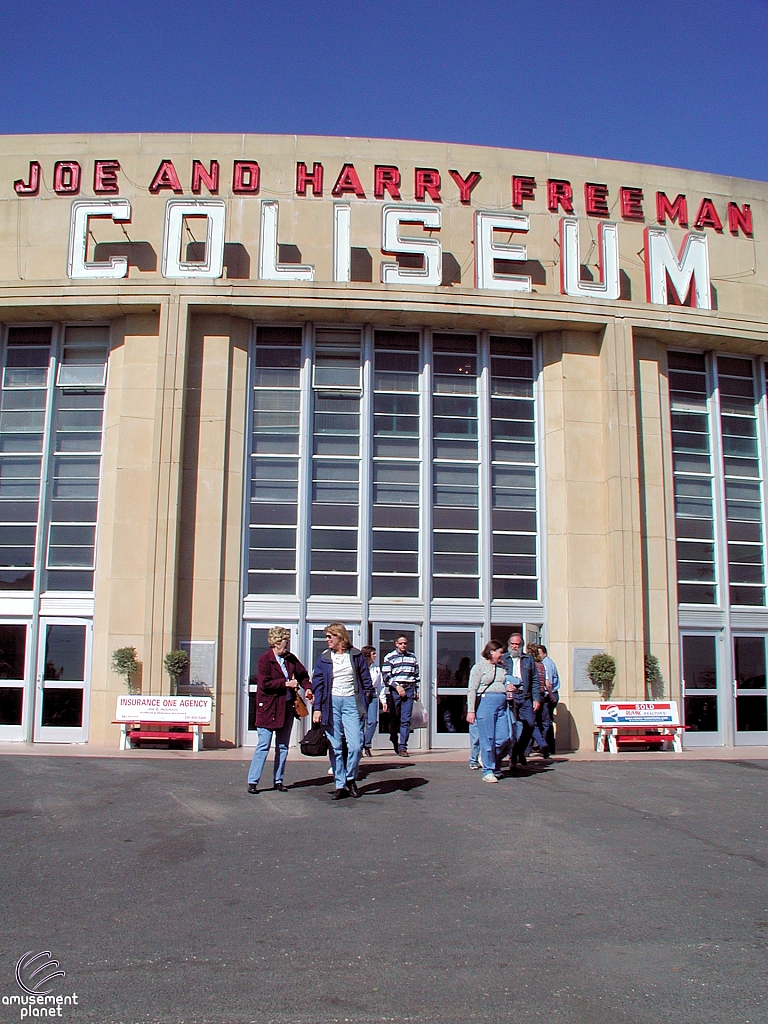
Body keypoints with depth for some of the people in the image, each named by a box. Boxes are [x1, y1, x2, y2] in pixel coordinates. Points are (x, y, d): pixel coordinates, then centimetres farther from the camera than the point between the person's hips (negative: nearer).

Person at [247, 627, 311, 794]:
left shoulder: (290, 658, 8)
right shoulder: (264, 659, -8)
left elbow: (303, 674, 18)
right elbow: (264, 684, -16)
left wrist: (307, 688, 0)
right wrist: (286, 683, -16)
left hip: (287, 706, 6)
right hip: (268, 707, -6)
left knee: (283, 746, 10)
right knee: (263, 745, -5)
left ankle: (278, 780, 19)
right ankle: (252, 781, 1)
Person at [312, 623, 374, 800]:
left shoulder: (356, 655, 5)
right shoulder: (324, 658, 7)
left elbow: (366, 680, 8)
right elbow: (317, 684, 5)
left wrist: (366, 702, 0)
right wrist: (317, 708, -3)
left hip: (352, 702, -1)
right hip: (331, 703, 1)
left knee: (356, 746, -8)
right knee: (335, 747, 1)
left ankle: (351, 778, 15)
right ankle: (340, 785, 10)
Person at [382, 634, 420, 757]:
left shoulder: (412, 657, 14)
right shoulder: (390, 657, 2)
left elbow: (416, 674, 21)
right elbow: (386, 676, -4)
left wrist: (417, 690, 17)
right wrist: (397, 686, -13)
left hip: (409, 690, 2)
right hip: (395, 690, -2)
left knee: (406, 719, -6)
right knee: (394, 718, 3)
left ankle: (402, 746, -7)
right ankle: (394, 743, 20)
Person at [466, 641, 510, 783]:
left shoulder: (502, 667, 21)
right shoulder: (480, 667, 3)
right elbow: (472, 690, -2)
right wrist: (471, 710, -8)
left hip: (501, 705, 5)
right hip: (485, 702, -5)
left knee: (504, 739, -2)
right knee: (487, 739, -3)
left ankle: (495, 766, 20)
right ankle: (488, 771, 5)